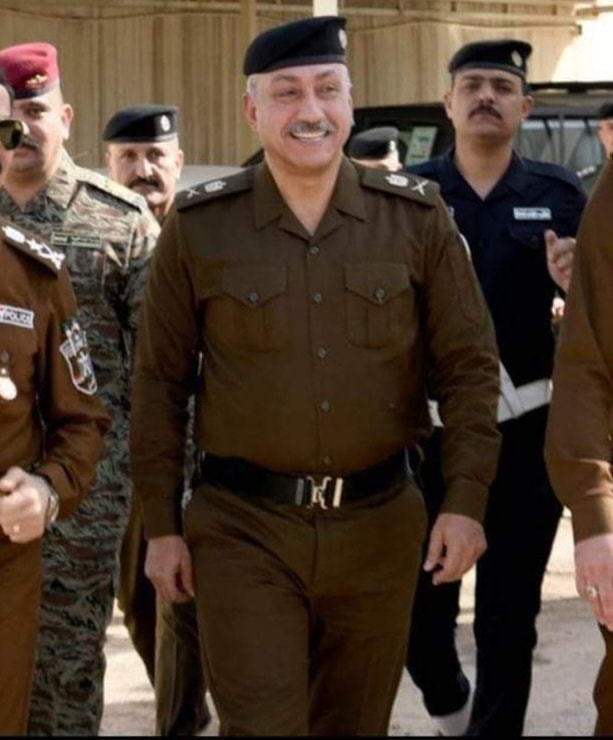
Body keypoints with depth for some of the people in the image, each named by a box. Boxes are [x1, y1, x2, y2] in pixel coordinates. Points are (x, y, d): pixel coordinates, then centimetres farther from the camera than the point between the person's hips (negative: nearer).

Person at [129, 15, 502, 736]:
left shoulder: (417, 217, 0)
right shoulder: (197, 228, -3)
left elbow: (469, 365, 2)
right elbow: (159, 383, 2)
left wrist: (466, 501, -6)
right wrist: (161, 526, 1)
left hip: (379, 525, 2)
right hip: (243, 528, -2)